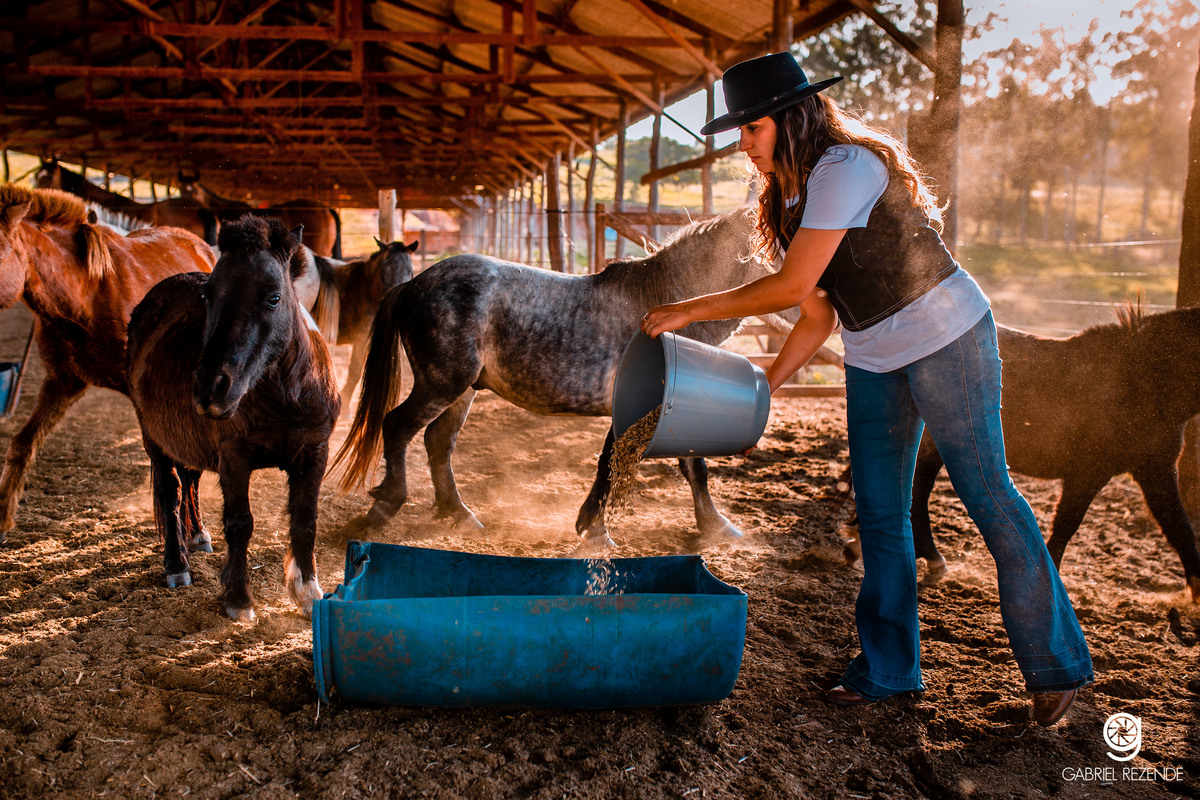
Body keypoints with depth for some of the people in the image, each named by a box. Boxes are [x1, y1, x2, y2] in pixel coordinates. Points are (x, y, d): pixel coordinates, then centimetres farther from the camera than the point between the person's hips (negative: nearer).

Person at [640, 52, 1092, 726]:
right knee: (880, 514, 8)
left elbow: (791, 287, -25)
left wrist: (689, 310, -19)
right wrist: (764, 387, 4)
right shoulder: (791, 195, 8)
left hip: (946, 337, -8)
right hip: (873, 359, 8)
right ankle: (890, 669, 20)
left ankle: (1058, 665, 16)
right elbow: (820, 312, 8)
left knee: (988, 496, -1)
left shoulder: (845, 166, -20)